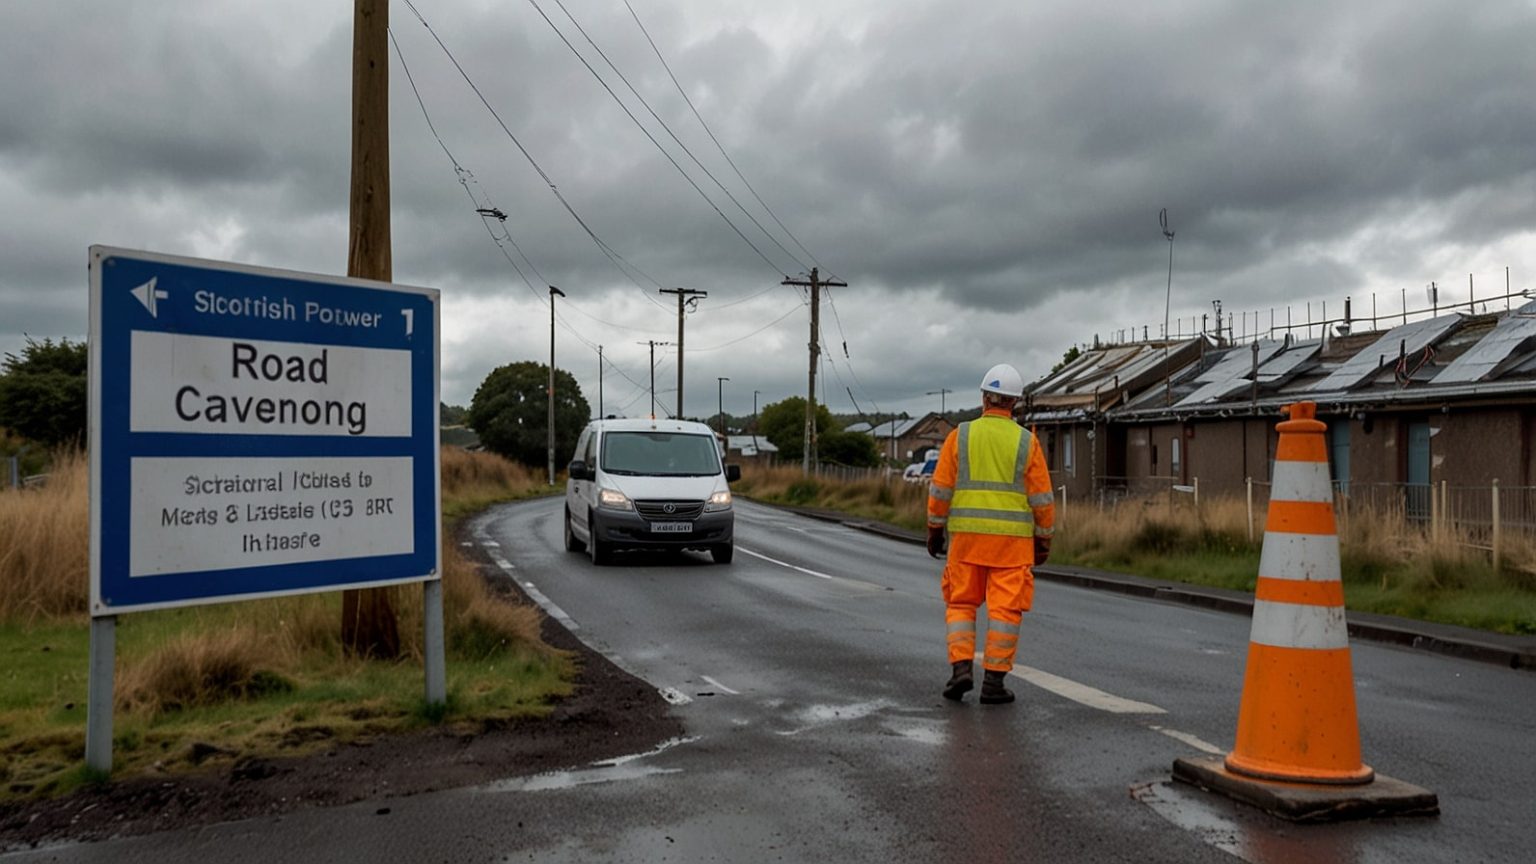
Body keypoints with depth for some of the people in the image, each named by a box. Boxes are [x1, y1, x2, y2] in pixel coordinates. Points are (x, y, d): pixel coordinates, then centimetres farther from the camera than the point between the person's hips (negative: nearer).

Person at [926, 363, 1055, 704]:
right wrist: (1044, 540, 9)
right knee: (1004, 609, 3)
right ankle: (993, 681, 2)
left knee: (961, 604, 12)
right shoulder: (1026, 442, -2)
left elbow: (941, 488, -2)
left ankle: (961, 670, 0)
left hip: (967, 536, 1)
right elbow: (1041, 497, -1)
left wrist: (935, 529, 8)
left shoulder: (960, 435, -1)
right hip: (1012, 539, -1)